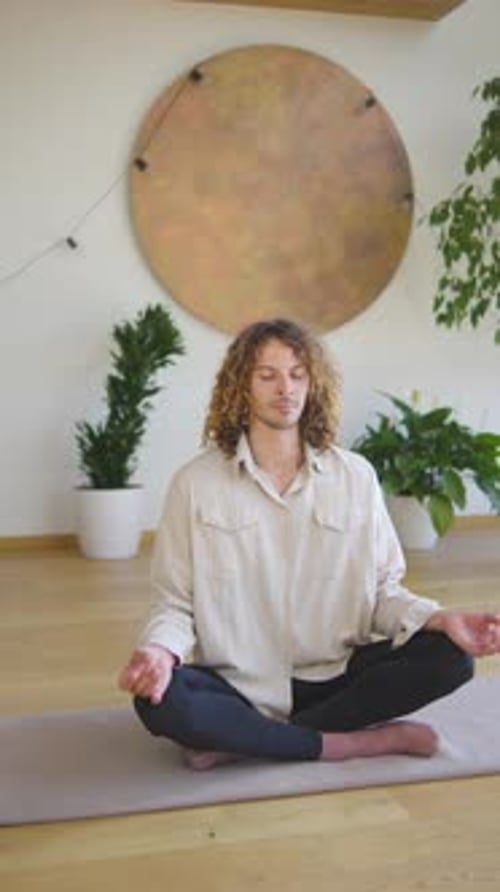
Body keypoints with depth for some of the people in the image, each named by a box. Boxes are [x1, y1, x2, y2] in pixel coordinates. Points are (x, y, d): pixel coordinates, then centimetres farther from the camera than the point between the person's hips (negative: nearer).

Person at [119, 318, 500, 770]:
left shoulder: (356, 476, 2)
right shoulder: (196, 484, -3)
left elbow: (382, 588, 4)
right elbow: (175, 601, -3)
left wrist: (442, 619, -15)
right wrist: (159, 651, -25)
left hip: (335, 675, 3)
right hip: (239, 684, -2)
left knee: (451, 656, -20)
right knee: (160, 702, -32)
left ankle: (242, 741, -18)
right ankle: (365, 741, -19)